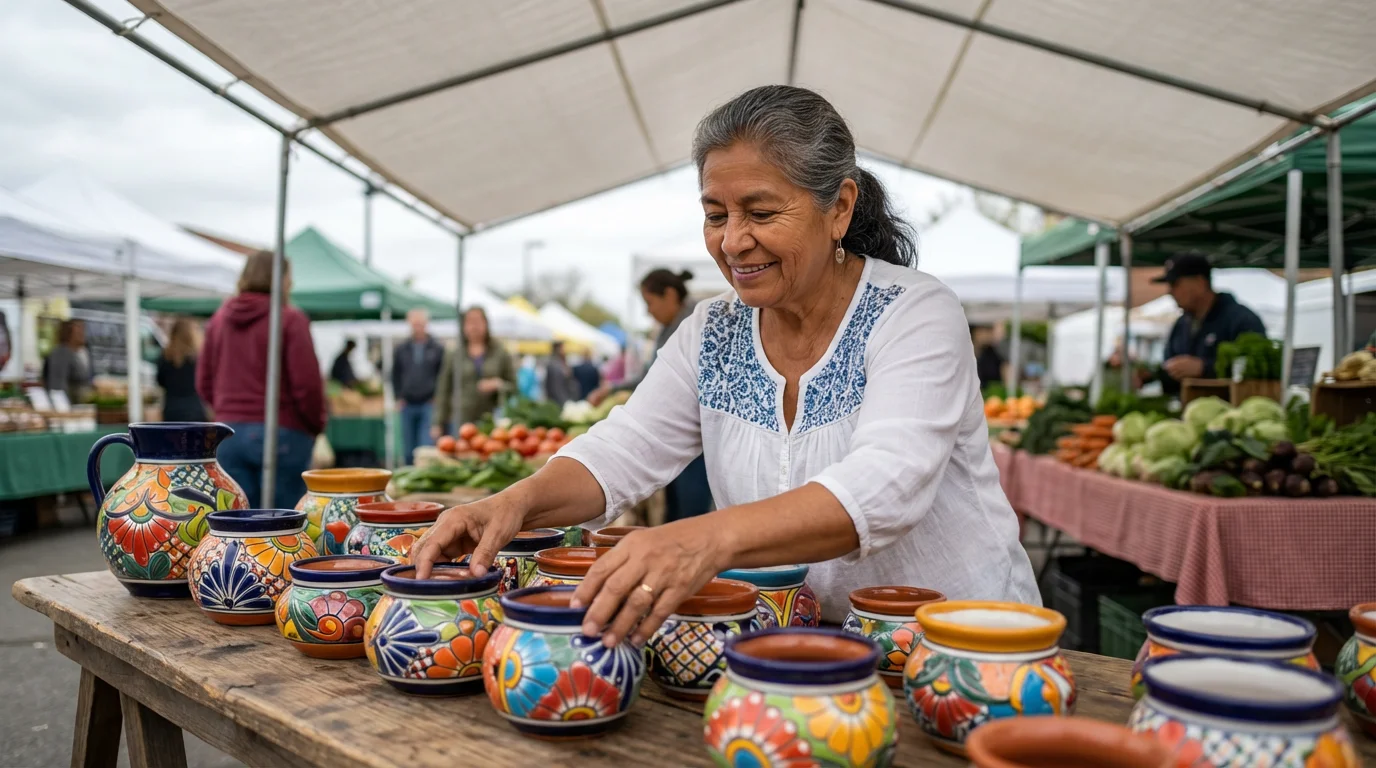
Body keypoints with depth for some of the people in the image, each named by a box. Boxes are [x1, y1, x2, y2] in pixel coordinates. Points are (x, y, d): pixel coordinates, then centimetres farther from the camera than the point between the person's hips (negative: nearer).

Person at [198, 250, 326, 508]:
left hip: (229, 432, 6)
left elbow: (204, 382, 15)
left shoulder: (220, 318, 11)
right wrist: (316, 425, 3)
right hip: (281, 432, -6)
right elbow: (306, 383, -12)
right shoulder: (290, 319, -9)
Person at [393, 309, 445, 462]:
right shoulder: (400, 350, 9)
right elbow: (395, 375, 15)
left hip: (429, 405, -3)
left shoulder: (437, 349, 1)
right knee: (408, 449, 8)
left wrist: (437, 397, -4)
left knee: (428, 445, -12)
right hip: (408, 405, 3)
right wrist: (399, 397, 6)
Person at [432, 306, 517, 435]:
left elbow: (514, 386, 11)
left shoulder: (500, 354, 10)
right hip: (462, 422, 0)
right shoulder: (453, 356, 11)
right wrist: (439, 423, 7)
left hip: (492, 421, 0)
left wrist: (498, 385, -10)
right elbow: (443, 392, 11)